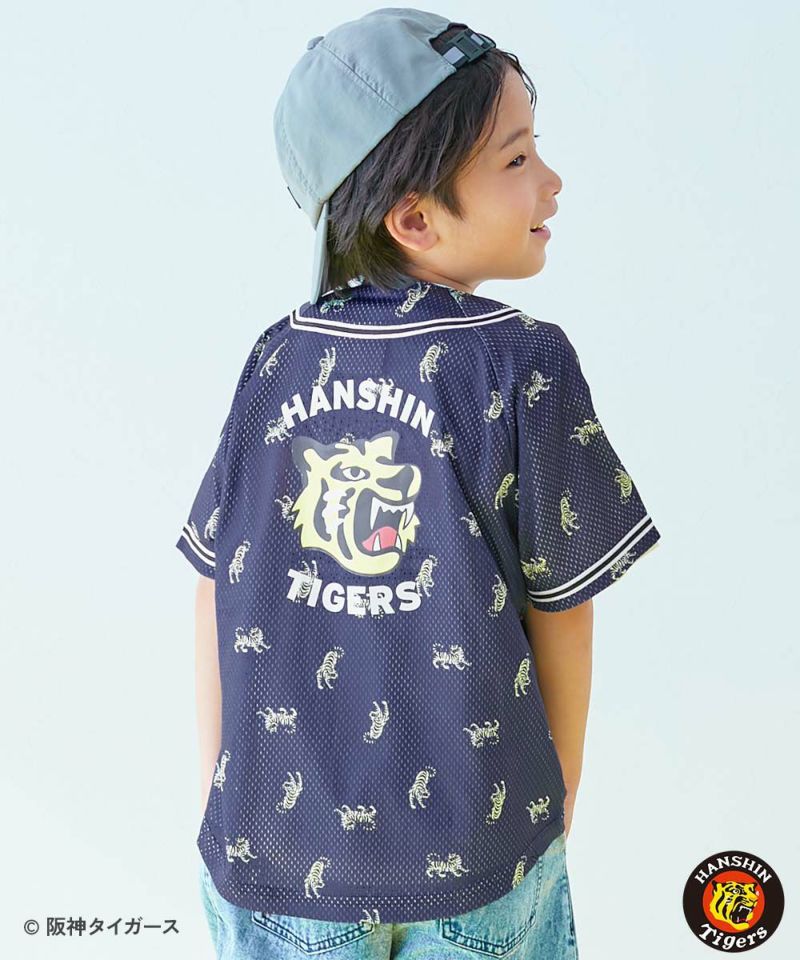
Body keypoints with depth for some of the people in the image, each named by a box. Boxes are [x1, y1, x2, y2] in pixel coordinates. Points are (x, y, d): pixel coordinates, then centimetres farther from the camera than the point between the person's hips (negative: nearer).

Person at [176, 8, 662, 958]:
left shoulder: (278, 357, -7)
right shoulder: (524, 362, -16)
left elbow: (217, 592, -3)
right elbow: (559, 611, -9)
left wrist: (220, 786, 11)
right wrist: (560, 794, 9)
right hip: (468, 851, -2)